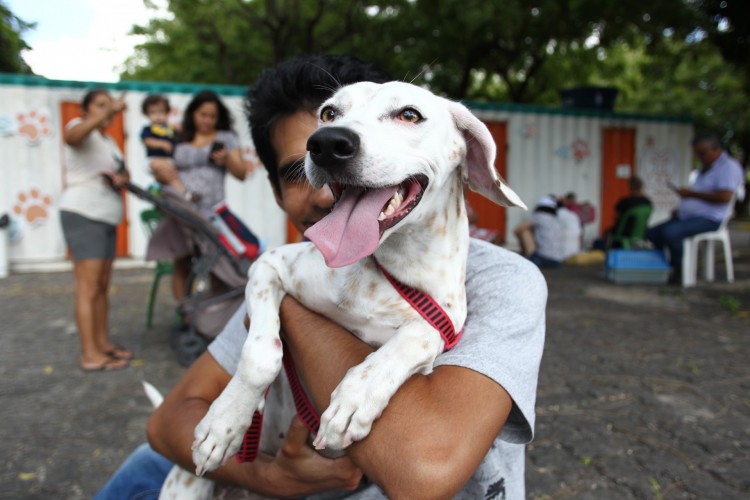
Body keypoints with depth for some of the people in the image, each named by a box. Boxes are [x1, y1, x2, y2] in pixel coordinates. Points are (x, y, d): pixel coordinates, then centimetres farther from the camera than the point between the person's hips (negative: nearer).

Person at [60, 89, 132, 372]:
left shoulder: (109, 141, 22)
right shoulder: (81, 127, -5)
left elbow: (122, 170, 30)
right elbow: (71, 136, -29)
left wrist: (123, 178, 5)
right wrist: (108, 111, -42)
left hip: (106, 219, 9)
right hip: (82, 215, -9)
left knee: (102, 286, 10)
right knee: (88, 288, -10)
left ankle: (103, 343, 18)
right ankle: (90, 355, -9)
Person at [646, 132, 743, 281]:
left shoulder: (728, 166, -8)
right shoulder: (706, 168, 22)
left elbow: (725, 197, -22)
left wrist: (692, 194, -17)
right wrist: (680, 208, 11)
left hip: (709, 219, -10)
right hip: (687, 215, 10)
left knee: (670, 232, -33)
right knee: (652, 233, -2)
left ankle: (680, 271, -17)